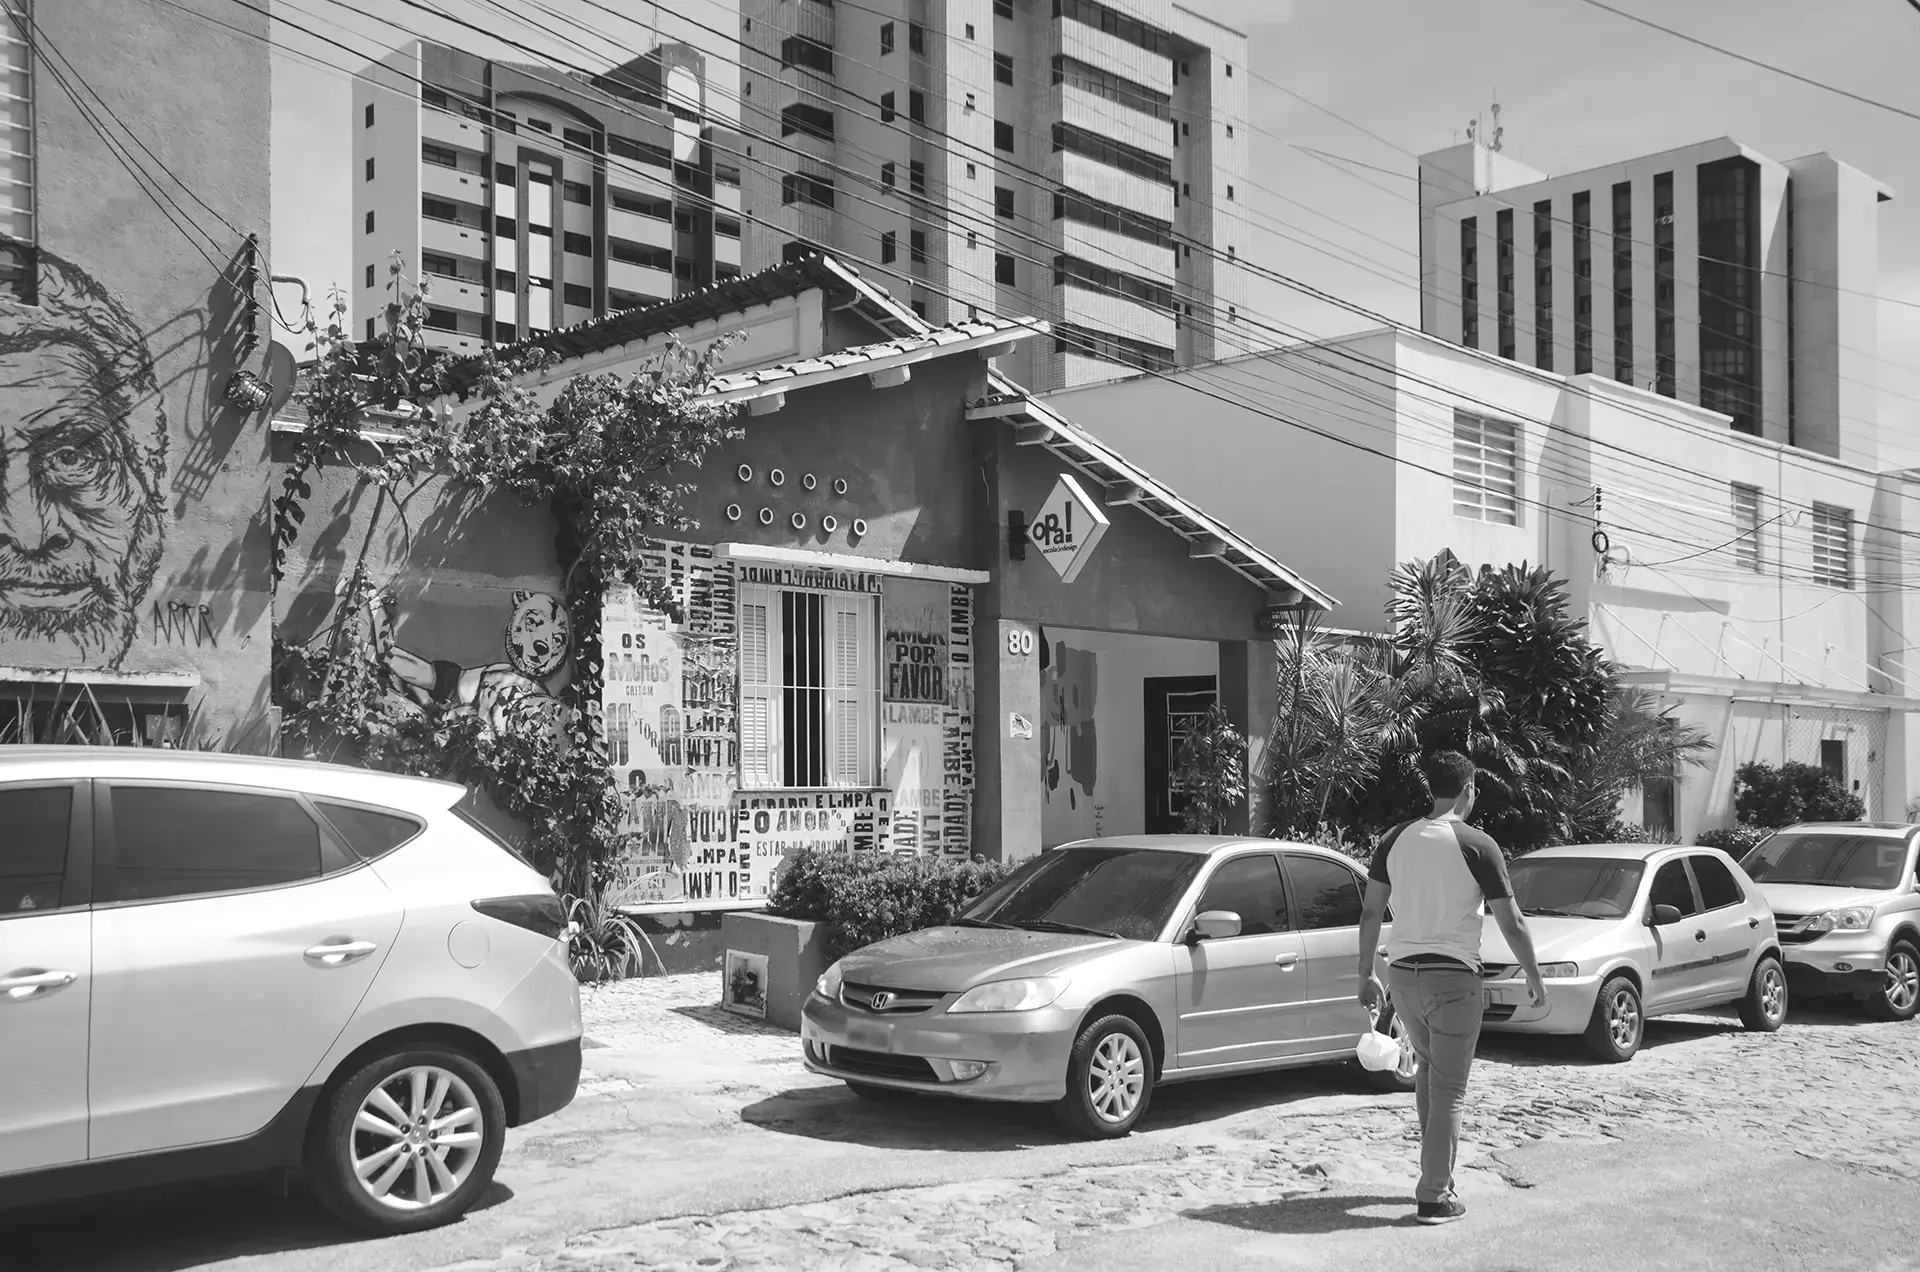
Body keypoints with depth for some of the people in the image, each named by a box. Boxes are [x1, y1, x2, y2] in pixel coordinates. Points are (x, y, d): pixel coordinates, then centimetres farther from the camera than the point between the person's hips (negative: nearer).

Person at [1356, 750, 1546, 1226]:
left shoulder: (1396, 839, 4)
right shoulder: (1476, 845, -9)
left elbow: (1371, 913, 5)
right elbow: (1511, 923, -7)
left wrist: (1365, 975, 14)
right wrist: (1534, 978, 6)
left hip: (1403, 973, 5)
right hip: (1453, 977, -5)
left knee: (1427, 1068, 24)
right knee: (1448, 1091, 2)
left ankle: (1435, 1173, 26)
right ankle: (1435, 1197, 3)